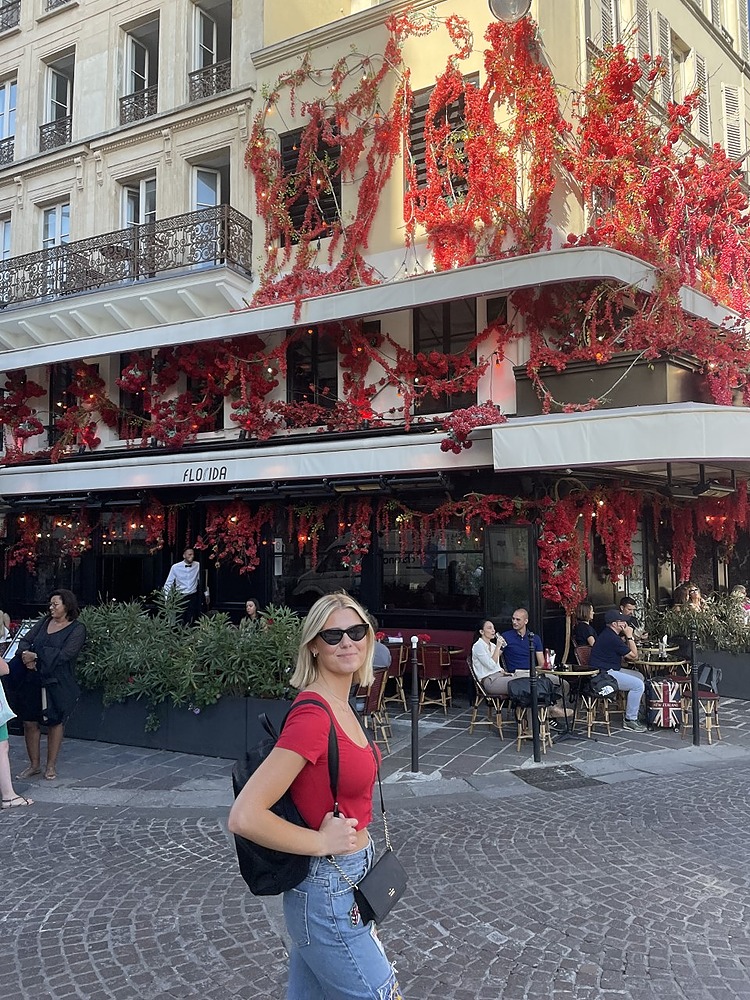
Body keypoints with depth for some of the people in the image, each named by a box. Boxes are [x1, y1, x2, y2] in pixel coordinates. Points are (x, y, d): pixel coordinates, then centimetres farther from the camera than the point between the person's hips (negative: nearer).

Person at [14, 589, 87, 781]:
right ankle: (34, 765, 23)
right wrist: (26, 655, -16)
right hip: (32, 680, 5)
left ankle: (51, 766, 20)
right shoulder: (44, 622, 10)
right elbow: (25, 641, 6)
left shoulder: (77, 629, -7)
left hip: (57, 684, -5)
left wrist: (35, 655, -17)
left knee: (54, 723, 6)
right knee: (29, 722, 8)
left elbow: (64, 654, -18)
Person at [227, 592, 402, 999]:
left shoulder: (339, 706, 2)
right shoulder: (312, 715, -25)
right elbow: (245, 817, -29)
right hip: (330, 892, -8)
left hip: (345, 879, 8)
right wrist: (322, 842, -19)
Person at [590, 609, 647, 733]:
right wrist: (629, 636, -6)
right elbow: (634, 656, -13)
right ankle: (630, 720, -8)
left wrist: (626, 637, 6)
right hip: (603, 674, -11)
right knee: (638, 685, -17)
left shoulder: (608, 634, 13)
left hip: (610, 670, 11)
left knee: (640, 676, 19)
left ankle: (635, 712, 24)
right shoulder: (612, 638, -21)